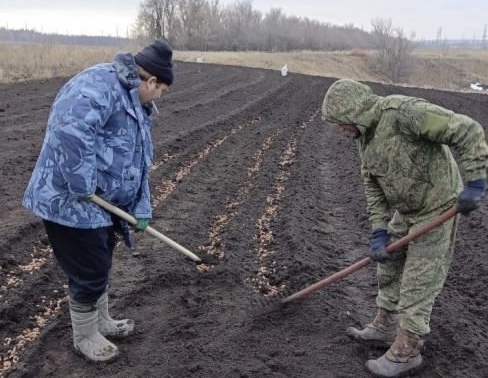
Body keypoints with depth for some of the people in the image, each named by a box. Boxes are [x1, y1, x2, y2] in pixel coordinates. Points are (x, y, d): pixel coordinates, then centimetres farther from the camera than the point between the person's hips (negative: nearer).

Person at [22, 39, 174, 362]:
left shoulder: (136, 104, 14)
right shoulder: (99, 85, -21)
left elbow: (137, 163, 17)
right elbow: (71, 129, -38)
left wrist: (141, 208, 11)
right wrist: (82, 186, -30)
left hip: (102, 204, 10)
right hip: (71, 204, -10)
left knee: (100, 267, 23)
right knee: (89, 274, 4)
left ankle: (101, 322, 44)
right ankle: (85, 337, 27)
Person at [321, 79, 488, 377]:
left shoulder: (403, 112, -26)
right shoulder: (366, 136, 2)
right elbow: (373, 187, 3)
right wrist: (379, 232, -4)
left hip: (437, 206, -9)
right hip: (407, 209, 9)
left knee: (418, 280, -1)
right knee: (390, 268, 17)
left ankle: (406, 352, 12)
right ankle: (386, 327, 34)